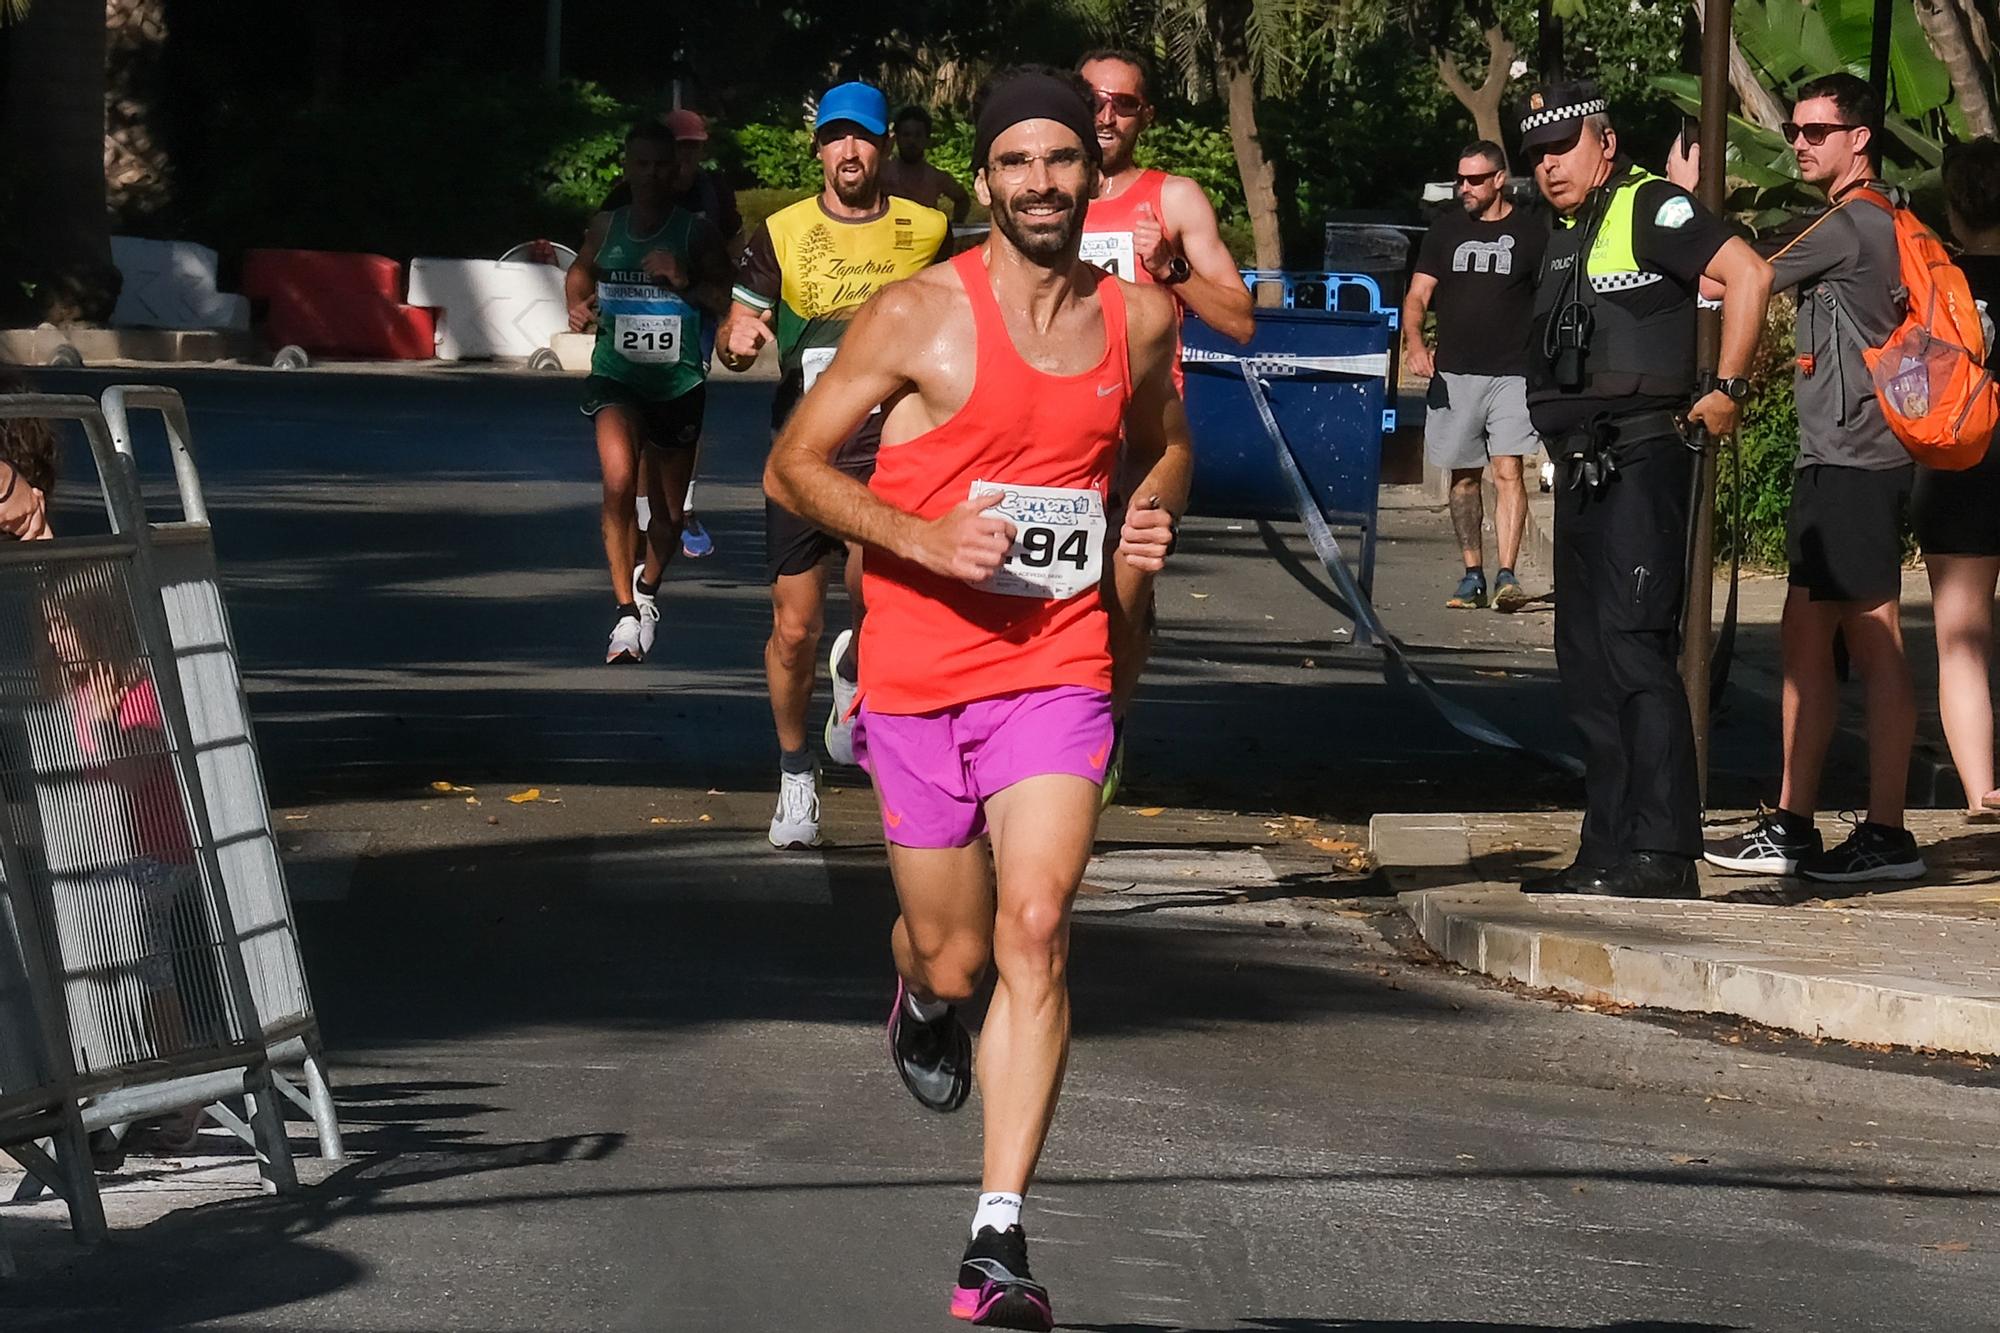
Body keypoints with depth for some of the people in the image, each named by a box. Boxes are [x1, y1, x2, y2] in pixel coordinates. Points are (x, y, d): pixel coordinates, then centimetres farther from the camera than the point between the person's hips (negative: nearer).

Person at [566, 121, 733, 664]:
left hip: (678, 384, 1)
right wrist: (578, 305, 5)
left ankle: (647, 589, 44)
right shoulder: (606, 228, 3)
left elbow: (729, 298, -5)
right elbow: (581, 271, 24)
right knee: (619, 481, -26)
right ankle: (626, 613, -23)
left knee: (668, 509, 13)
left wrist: (685, 282, -18)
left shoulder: (695, 233, -3)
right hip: (616, 376, 0)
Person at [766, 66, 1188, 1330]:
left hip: (1056, 670, 1)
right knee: (955, 952, 8)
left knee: (1036, 931, -16)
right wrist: (921, 539, -18)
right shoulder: (920, 317, -8)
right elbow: (794, 465, -4)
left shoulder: (1138, 318, 3)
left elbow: (1164, 440, 25)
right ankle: (925, 996, 49)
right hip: (919, 671, -1)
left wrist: (1156, 516, 2)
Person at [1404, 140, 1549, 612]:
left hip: (1512, 375, -3)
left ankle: (1507, 575, -19)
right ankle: (1473, 576, 15)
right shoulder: (1446, 231, 10)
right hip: (1453, 375, 3)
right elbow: (1417, 297, 7)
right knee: (1464, 478, 8)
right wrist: (1414, 343, -12)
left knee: (1509, 471, -14)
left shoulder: (1531, 233, 3)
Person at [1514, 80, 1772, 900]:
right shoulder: (1565, 239, 19)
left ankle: (1664, 853, -19)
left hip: (1641, 459, -10)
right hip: (1581, 465, 10)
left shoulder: (1648, 209, -8)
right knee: (1586, 662, 10)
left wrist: (1726, 389, -17)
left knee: (1632, 647, -16)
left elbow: (1747, 274, -18)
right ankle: (1608, 854, 14)